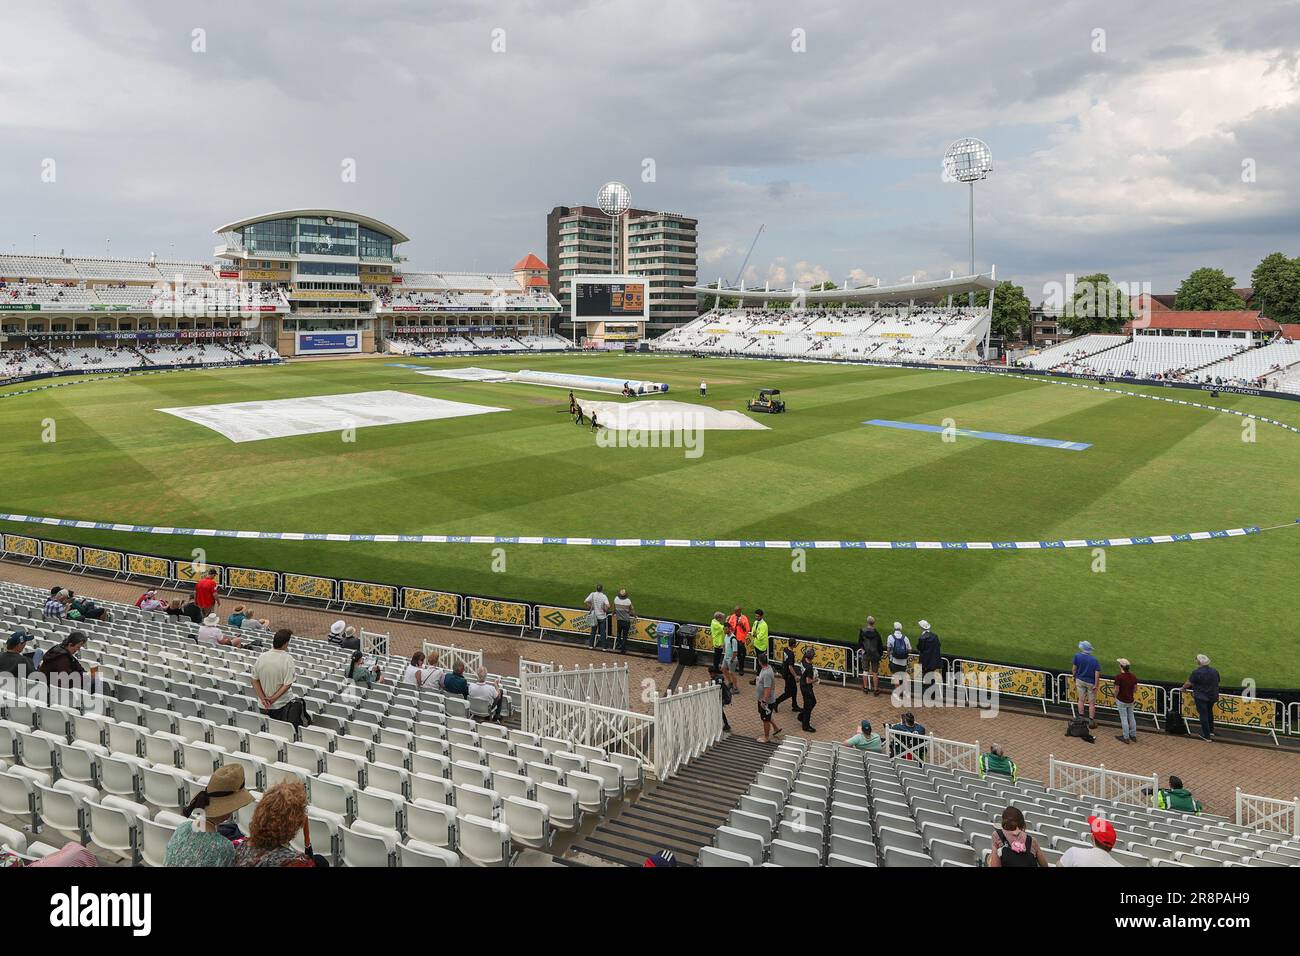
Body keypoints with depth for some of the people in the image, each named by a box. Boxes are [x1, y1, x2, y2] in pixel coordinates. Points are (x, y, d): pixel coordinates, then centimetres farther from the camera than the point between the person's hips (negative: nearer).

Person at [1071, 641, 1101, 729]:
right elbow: (1097, 674, -18)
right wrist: (1096, 685, -11)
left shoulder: (1077, 656, -14)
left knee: (1081, 699, 16)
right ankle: (1091, 721, 13)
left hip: (1080, 680, 1)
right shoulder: (1095, 660, -16)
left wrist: (1075, 677, 12)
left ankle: (1081, 718, 19)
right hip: (1091, 683, -1)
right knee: (1091, 703, 9)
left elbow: (1074, 669, -5)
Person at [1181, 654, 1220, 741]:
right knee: (1209, 713, 26)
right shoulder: (1214, 671, 1)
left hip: (1201, 697, -6)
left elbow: (1189, 683, -13)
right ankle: (1211, 731, 32)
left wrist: (1183, 688, 6)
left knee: (1203, 715, 2)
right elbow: (1217, 683, 13)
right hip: (1213, 696, 6)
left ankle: (1206, 736, 5)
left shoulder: (1196, 672, -19)